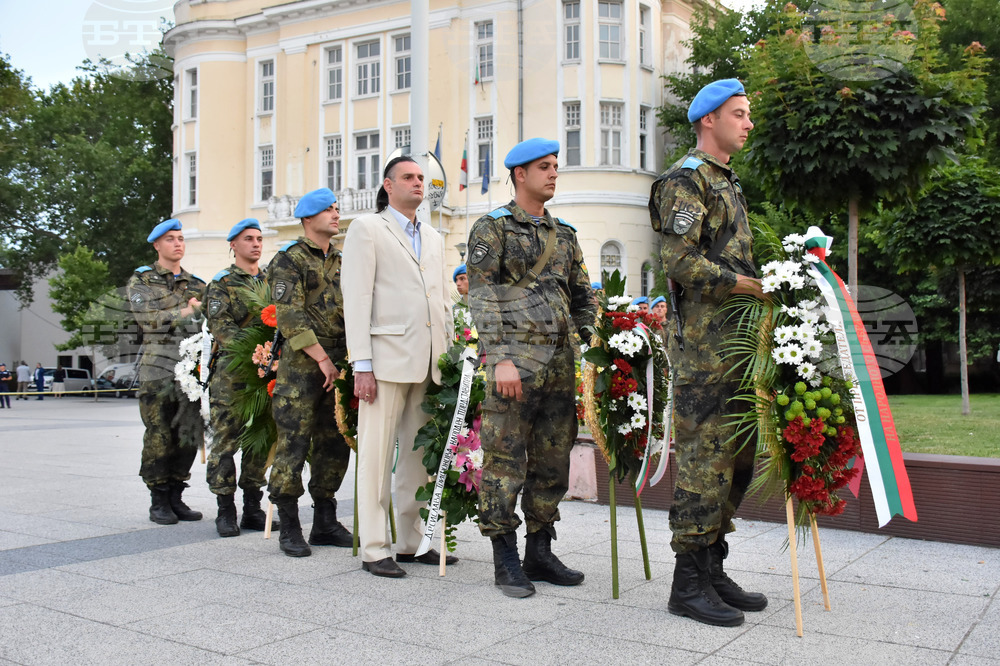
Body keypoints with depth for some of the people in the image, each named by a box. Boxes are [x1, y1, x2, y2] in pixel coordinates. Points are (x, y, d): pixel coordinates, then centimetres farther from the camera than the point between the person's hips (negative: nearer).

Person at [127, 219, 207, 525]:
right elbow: (147, 317, -8)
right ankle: (159, 502, 7)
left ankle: (176, 497, 14)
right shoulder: (141, 281, 8)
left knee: (188, 437, 3)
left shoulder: (197, 284, 19)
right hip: (158, 370, -4)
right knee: (159, 438, -3)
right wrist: (186, 311, -6)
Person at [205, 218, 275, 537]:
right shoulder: (221, 283, 2)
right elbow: (221, 326, -11)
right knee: (226, 440, -3)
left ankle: (253, 508, 16)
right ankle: (226, 511, 6)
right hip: (231, 371, -4)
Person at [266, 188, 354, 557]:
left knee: (334, 445, 9)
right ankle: (289, 528, 5)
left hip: (336, 366, 7)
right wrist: (321, 358, -16)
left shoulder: (339, 262, 19)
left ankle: (325, 523, 20)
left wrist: (348, 358, 8)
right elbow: (290, 316, -13)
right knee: (293, 445, -4)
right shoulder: (288, 260, -3)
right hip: (301, 366, -7)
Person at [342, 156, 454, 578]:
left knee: (418, 456, 9)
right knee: (377, 455, -3)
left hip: (428, 364, 6)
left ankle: (410, 543, 19)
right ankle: (374, 549, 5)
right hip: (387, 358, -6)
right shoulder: (367, 228, 3)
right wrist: (362, 365, -13)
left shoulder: (433, 238, 21)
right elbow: (357, 299, -5)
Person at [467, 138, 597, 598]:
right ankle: (505, 561, 7)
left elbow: (583, 297, 22)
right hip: (516, 360, -6)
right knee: (505, 460, -3)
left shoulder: (564, 234, 19)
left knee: (553, 459, 10)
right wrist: (500, 358, -18)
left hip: (560, 363, 7)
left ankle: (539, 552, 21)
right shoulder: (492, 227, 1)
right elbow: (482, 296, -8)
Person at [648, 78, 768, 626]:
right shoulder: (686, 179, -7)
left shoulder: (726, 181, 24)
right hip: (704, 345, -10)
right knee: (705, 458, -8)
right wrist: (747, 283, -17)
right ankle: (689, 583, 1)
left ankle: (712, 568, 21)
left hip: (736, 343, 10)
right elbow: (680, 261, -19)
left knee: (735, 458, 11)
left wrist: (767, 283, 15)